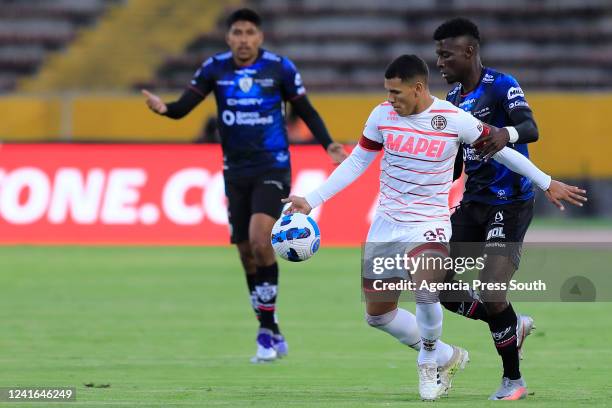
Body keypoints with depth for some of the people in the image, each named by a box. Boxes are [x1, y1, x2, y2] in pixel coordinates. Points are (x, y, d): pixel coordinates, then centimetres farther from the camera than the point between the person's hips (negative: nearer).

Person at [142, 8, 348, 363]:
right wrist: (164, 108, -26)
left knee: (259, 239, -24)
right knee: (247, 255, 7)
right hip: (235, 171, 4)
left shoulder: (280, 68, -6)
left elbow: (306, 111, 3)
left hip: (272, 167, -4)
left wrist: (328, 144, -11)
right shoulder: (215, 68, 0)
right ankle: (273, 336, 19)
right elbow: (184, 106, -4)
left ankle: (267, 330, -14)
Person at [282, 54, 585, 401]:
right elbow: (356, 163, 4)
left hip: (429, 223, -5)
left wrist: (546, 183, 7)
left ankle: (428, 359, -3)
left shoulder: (455, 120, -14)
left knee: (426, 291, -32)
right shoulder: (383, 115, -5)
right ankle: (447, 357, 30)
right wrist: (311, 201, -2)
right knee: (378, 314, 9)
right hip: (387, 222, 5)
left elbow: (499, 148, -1)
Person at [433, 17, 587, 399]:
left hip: (511, 203, -8)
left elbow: (530, 128, -29)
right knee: (443, 288, -1)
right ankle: (514, 325, 22)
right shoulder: (454, 98, 10)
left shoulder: (502, 85, -13)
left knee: (491, 293, -15)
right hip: (473, 202, 8)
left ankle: (513, 379, 3)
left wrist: (508, 133, -51)